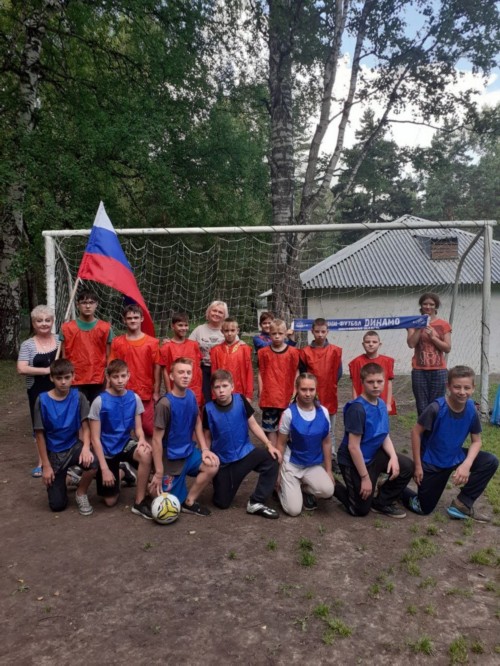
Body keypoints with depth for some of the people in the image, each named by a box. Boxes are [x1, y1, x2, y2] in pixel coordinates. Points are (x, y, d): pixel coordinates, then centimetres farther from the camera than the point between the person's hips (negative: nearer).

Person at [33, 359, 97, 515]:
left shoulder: (78, 397, -9)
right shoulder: (42, 400, -12)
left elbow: (85, 427, -9)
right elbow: (40, 435, -7)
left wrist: (86, 447, -29)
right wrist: (46, 465, -7)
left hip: (73, 446, 0)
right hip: (53, 452, 0)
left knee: (91, 463, -35)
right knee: (57, 505, -2)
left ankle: (81, 493, -3)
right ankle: (62, 478, 32)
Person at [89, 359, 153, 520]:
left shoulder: (134, 398, -8)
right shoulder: (100, 401, -17)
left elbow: (138, 428, 0)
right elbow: (95, 438, -14)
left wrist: (142, 439, -24)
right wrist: (104, 468, -18)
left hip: (125, 444, 2)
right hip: (107, 450, -2)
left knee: (146, 454, -34)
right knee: (110, 501, 3)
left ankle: (140, 502, -16)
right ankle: (120, 474, 36)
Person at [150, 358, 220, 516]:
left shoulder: (191, 396, -3)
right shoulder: (165, 404, -23)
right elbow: (157, 439, -19)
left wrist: (204, 449, -3)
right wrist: (159, 473, -17)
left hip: (189, 451, 6)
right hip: (171, 458, -6)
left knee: (213, 466, -20)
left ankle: (189, 502, 0)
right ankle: (154, 485, 30)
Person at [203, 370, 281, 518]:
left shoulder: (241, 401, -11)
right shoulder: (209, 409, -13)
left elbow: (253, 424, -4)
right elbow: (207, 437, -2)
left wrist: (269, 444, -14)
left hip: (245, 452, 1)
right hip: (222, 460, -1)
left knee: (272, 459, -27)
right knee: (222, 503, 3)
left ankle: (256, 502, -13)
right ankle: (225, 480, 38)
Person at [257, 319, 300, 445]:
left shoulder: (293, 352, 0)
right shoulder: (263, 352, 3)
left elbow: (296, 374, 3)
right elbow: (261, 374, 6)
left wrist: (294, 394, -2)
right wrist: (260, 395, 2)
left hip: (287, 397, 0)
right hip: (269, 398, 0)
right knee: (270, 428, 5)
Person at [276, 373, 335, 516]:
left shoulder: (323, 412, -6)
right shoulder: (289, 413, -15)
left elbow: (326, 442, 4)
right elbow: (281, 444, -5)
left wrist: (329, 470, 6)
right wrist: (277, 472, -4)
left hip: (314, 465, 3)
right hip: (291, 464, -3)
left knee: (328, 491, -26)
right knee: (294, 510, -13)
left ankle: (305, 489, 9)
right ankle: (282, 486, 20)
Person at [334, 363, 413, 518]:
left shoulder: (381, 404, -2)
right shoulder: (357, 408, -27)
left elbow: (385, 436, 6)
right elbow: (353, 447, -25)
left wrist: (394, 457, -13)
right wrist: (365, 477, -20)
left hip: (374, 455, 7)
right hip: (353, 461, -7)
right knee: (361, 509, 0)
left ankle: (382, 502, 13)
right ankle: (334, 487, 26)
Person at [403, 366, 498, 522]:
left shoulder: (471, 409, -14)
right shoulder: (436, 408, -28)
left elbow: (476, 441, -5)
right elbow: (416, 432, -19)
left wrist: (467, 464, -23)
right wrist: (417, 466, -16)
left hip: (455, 457, 4)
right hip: (431, 462, -4)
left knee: (491, 462, -17)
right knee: (423, 508, 3)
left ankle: (462, 503, -4)